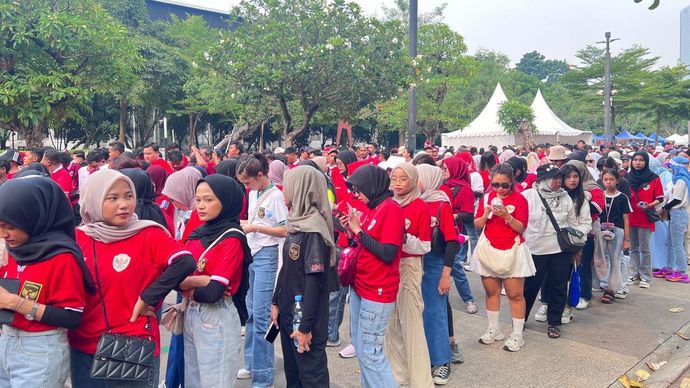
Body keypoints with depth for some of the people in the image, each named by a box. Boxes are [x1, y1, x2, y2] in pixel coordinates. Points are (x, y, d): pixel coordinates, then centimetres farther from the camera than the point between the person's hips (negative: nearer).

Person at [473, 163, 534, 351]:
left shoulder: (519, 199, -5)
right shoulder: (486, 198, 6)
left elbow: (521, 228, -10)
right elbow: (477, 225, 4)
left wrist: (507, 216, -25)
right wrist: (486, 214, -15)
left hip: (512, 251, -3)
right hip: (489, 250, 4)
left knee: (515, 294, -1)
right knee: (491, 291, 10)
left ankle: (517, 335, 11)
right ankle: (493, 330, 25)